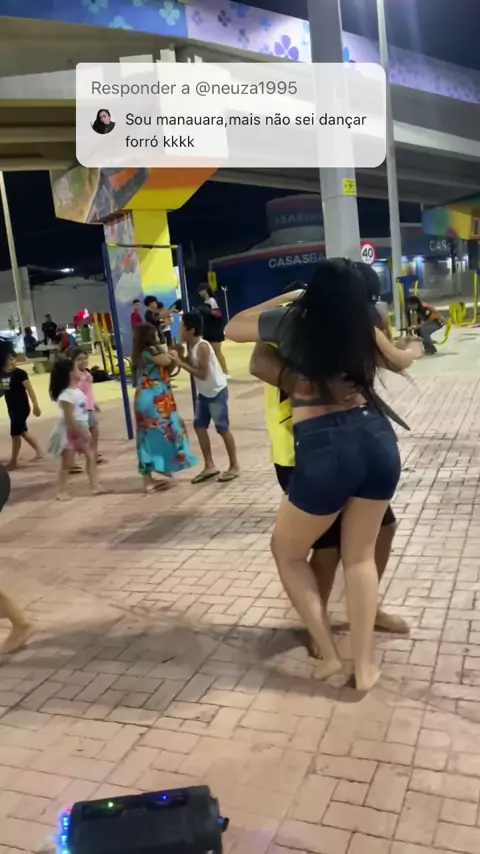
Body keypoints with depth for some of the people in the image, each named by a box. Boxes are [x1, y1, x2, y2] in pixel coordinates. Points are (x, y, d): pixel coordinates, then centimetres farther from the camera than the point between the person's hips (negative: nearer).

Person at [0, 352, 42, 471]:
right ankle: (39, 452, 31)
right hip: (12, 408, 7)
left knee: (15, 434, -2)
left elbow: (30, 390, -16)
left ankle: (13, 461, 10)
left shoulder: (20, 373, -15)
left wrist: (35, 405, -19)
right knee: (23, 432, 16)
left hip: (22, 408, -7)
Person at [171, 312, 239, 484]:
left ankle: (234, 466, 12)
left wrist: (180, 363, -26)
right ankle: (210, 466, 16)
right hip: (204, 393, 9)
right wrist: (180, 357, -9)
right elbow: (192, 366, 3)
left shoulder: (203, 347, -24)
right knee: (199, 426, 9)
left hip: (217, 391, -9)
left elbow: (202, 374, -27)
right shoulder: (191, 346, 3)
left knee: (222, 428, -1)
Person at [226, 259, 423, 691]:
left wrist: (283, 299, 28)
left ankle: (329, 654, 20)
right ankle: (364, 666, 23)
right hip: (377, 438, 4)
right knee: (360, 555, 21)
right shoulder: (363, 328, 13)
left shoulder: (292, 322, 6)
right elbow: (400, 361, 34)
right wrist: (413, 350, 57)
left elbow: (233, 328, 24)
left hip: (324, 449, -4)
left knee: (287, 552, 20)